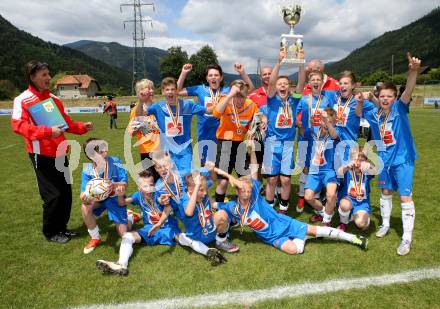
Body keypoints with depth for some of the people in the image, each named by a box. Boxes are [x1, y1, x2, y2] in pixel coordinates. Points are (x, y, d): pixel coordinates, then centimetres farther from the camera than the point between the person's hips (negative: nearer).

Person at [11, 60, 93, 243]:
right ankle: (50, 233, 18)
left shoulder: (54, 99, 12)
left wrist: (83, 127, 3)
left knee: (66, 192, 9)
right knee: (52, 195, -3)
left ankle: (61, 227, 28)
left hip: (59, 153, 6)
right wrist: (48, 131, -28)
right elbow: (18, 126, -18)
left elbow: (65, 122, 19)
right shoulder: (22, 100, -7)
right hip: (41, 156, -6)